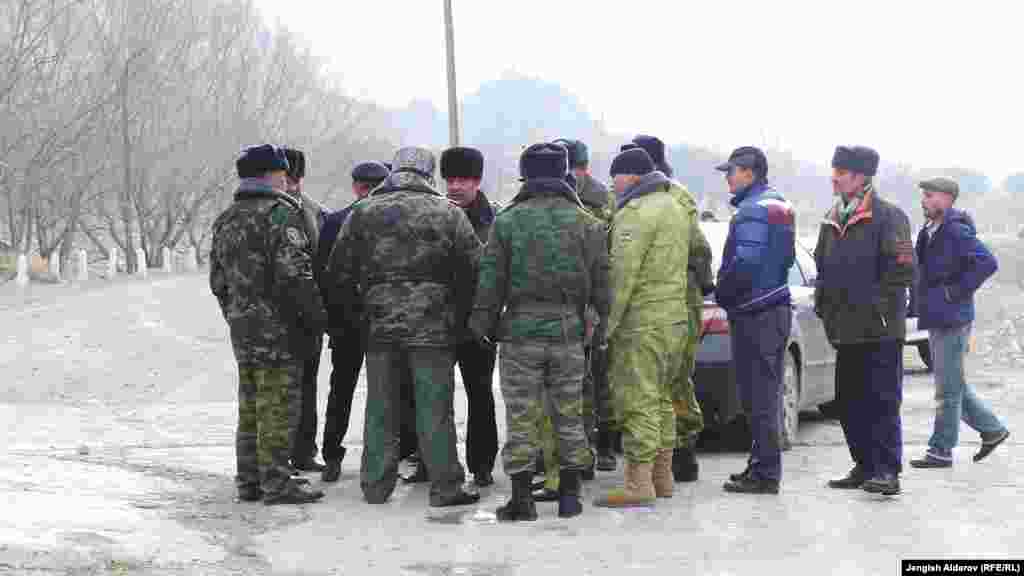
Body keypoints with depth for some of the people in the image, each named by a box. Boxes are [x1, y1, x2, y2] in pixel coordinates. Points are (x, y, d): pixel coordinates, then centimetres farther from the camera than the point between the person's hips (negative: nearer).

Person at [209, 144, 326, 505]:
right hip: (276, 326, -8)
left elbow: (218, 279, 18)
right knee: (276, 405, -5)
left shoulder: (225, 220, 15)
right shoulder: (280, 213, -12)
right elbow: (294, 273, -19)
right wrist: (316, 315, -11)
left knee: (250, 405, 14)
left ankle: (249, 481, 19)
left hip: (241, 325, 8)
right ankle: (275, 483, -4)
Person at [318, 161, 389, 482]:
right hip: (347, 321, 0)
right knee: (341, 388, 6)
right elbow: (324, 272, 2)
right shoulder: (335, 223, 3)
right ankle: (332, 455, 14)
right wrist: (329, 317, -6)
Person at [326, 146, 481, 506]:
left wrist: (349, 315, 16)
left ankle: (375, 487, 15)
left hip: (379, 326, 2)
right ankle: (445, 487, 4)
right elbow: (474, 268, -1)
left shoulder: (362, 213, 4)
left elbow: (338, 273, 5)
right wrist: (461, 312, 10)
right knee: (434, 409, 2)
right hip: (432, 326, -2)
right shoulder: (446, 213, -1)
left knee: (380, 409, 11)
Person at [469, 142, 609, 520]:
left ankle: (521, 498, 2)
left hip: (520, 333, -2)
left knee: (521, 418, 2)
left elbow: (490, 279, -2)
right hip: (568, 333, 2)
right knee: (569, 415, 10)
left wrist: (482, 325, 6)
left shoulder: (507, 222, -2)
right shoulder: (585, 223, 3)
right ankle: (570, 495, 14)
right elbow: (601, 280, 4)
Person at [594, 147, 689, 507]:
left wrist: (606, 324, -18)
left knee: (637, 400, -8)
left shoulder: (636, 213, -14)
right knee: (659, 397, 17)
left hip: (641, 322, -10)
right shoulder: (674, 207, 18)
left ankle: (639, 484, -8)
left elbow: (622, 273, -20)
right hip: (675, 316, 10)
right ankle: (662, 476, 23)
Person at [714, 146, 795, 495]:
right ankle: (762, 466, 23)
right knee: (766, 394, 15)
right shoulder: (779, 205, 16)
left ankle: (765, 473, -4)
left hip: (754, 314, -10)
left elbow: (745, 264, -24)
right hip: (775, 307, 10)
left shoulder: (754, 210, -16)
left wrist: (721, 293, -9)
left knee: (759, 397, -6)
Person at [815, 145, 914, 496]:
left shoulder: (888, 216, -7)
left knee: (882, 401, -8)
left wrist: (878, 306, -14)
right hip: (846, 331, 8)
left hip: (880, 330, -8)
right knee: (849, 402, 10)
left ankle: (887, 472, -8)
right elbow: (823, 266, 26)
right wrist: (823, 302, 13)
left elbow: (902, 269, -13)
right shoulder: (833, 220, 16)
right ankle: (865, 466, 19)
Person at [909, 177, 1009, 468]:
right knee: (954, 386, 16)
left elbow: (987, 262, -26)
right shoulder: (930, 231, 13)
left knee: (947, 389, -2)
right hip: (936, 320, 10)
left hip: (952, 321, -10)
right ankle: (992, 429, 27)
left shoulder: (956, 231, -16)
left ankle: (941, 451, 4)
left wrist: (957, 291, -20)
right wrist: (922, 297, 12)